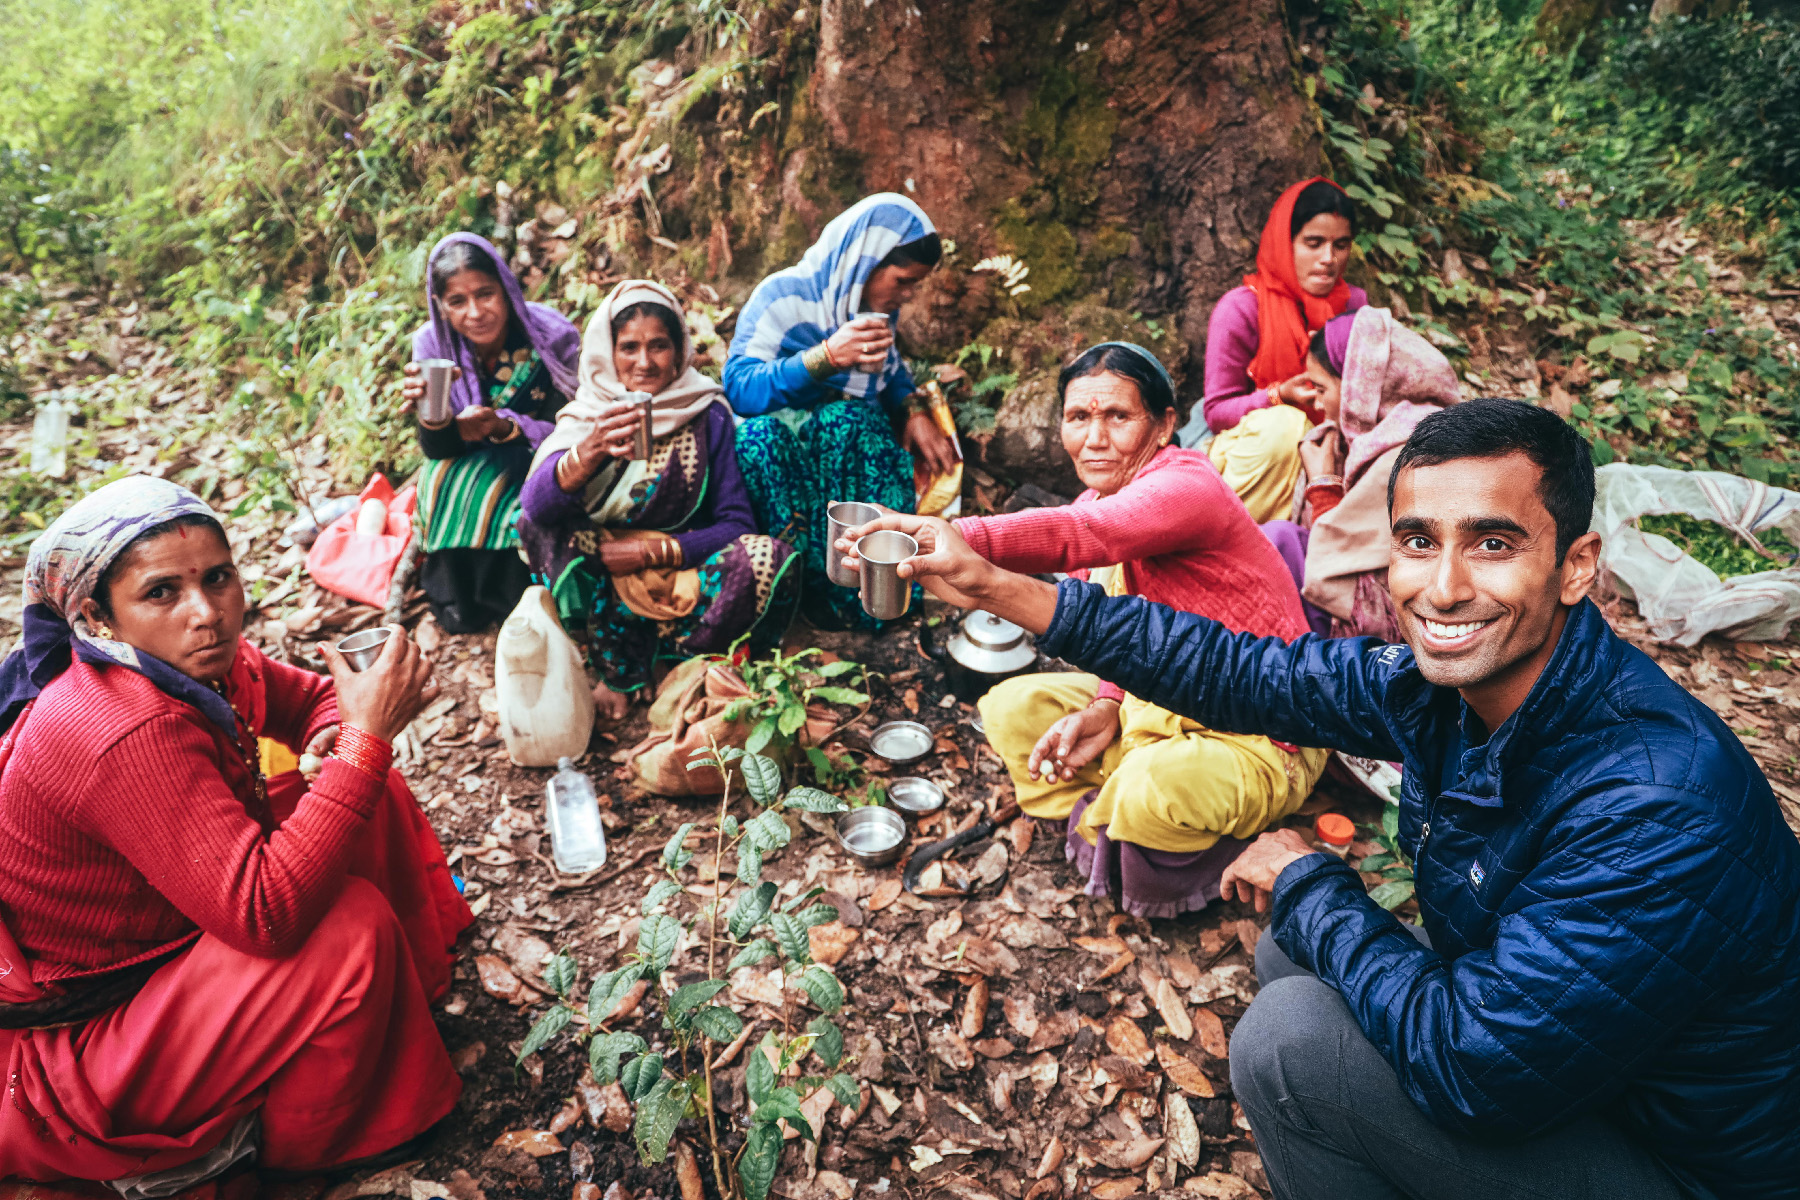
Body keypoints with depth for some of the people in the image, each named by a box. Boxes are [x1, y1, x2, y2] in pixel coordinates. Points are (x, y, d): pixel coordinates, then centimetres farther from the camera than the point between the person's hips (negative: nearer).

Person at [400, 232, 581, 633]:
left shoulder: (553, 337, -22)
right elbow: (438, 450, -14)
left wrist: (504, 427, -38)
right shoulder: (432, 343, -13)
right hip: (474, 466, 3)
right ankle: (459, 599, -4)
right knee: (441, 477, -28)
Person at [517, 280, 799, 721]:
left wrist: (655, 551, -19)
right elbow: (536, 506, -20)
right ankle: (617, 670, -17)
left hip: (686, 579, 0)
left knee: (772, 558, -27)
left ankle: (626, 671, -15)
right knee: (541, 519, -24)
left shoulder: (707, 415, -2)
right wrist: (590, 451, -39)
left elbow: (738, 524, -7)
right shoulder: (587, 413, -2)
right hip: (600, 582, 0)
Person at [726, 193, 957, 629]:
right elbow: (737, 388, -21)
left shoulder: (877, 308, 9)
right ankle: (821, 584, -34)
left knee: (848, 421, -32)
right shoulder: (782, 296, -10)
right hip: (776, 449, -4)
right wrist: (826, 358, -31)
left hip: (851, 441, 4)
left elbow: (892, 371, 25)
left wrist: (916, 410, 2)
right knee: (758, 432, -39)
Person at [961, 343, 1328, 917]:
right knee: (1010, 708, -1)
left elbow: (1081, 535, -46)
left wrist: (956, 538, -61)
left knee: (1152, 791, -37)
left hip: (1259, 740, -8)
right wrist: (1105, 708, -17)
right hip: (1161, 703, 8)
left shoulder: (1186, 486, -25)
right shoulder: (1097, 501, 2)